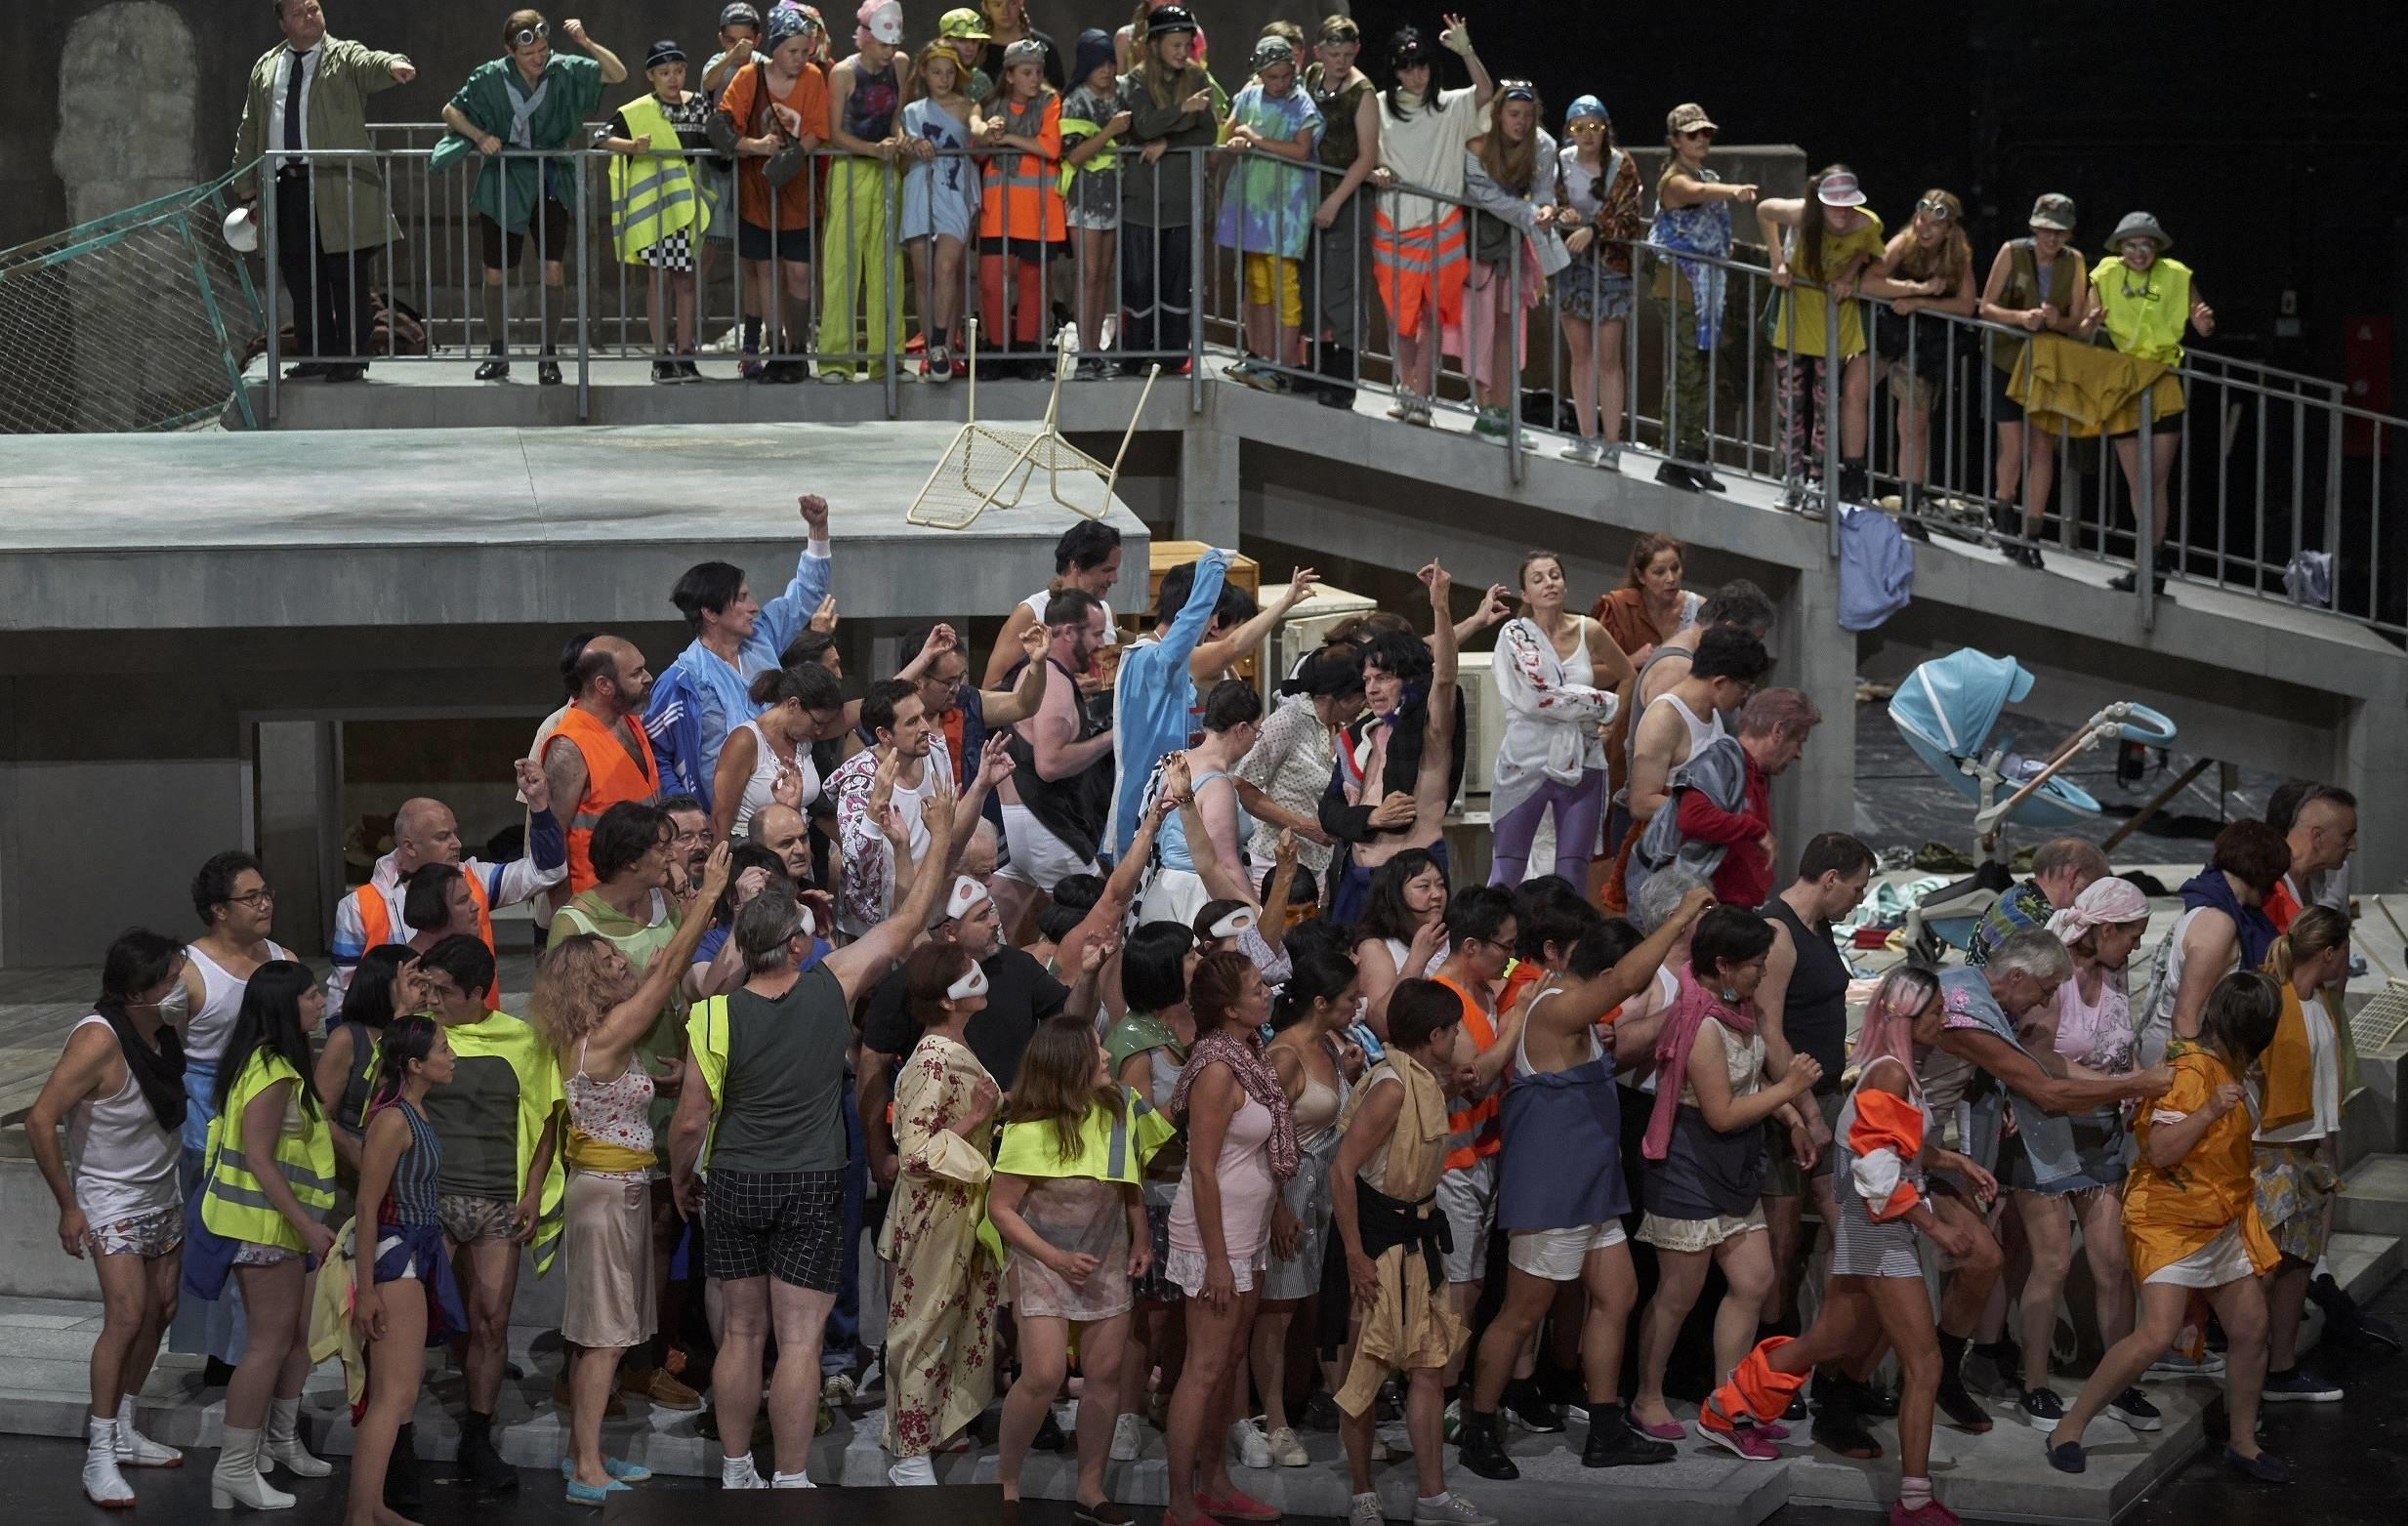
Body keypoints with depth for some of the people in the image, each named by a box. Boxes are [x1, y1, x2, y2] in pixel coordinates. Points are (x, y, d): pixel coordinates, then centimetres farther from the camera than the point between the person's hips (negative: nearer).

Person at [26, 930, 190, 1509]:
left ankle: (123, 1432, 25)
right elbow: (40, 1122, -27)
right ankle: (100, 1458, -11)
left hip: (163, 1195, 8)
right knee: (126, 1315, -16)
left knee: (160, 1309, 11)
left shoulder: (162, 1026, -2)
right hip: (112, 1201, -8)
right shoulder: (99, 1040, -26)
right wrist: (68, 1206, -22)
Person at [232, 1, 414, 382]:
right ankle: (315, 355, 15)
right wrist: (246, 190, 15)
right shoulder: (265, 68, 17)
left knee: (347, 277, -3)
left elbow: (373, 64, -19)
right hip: (286, 187, 4)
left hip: (338, 189, -4)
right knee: (300, 278, 6)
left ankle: (351, 358, 3)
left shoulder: (345, 57, 4)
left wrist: (394, 65, -44)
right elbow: (249, 133, 20)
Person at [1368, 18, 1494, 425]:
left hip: (1441, 227, -1)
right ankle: (1406, 388, 23)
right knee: (1400, 314, 9)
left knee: (1433, 313, 1)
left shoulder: (1451, 107, -2)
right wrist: (1375, 173, -17)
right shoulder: (1381, 107, 0)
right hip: (1394, 226, 1)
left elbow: (1486, 93, -19)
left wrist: (1466, 51, -30)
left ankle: (1420, 396, 3)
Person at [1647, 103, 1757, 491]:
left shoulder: (1710, 178, 16)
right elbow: (1699, 192, -38)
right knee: (1687, 373, -9)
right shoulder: (1674, 181, -12)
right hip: (1681, 288, -9)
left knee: (1704, 374, 11)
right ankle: (1674, 461, -4)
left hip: (1708, 288, 9)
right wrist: (1733, 191, -57)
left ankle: (1695, 453, 19)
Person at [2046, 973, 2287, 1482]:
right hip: (2171, 1222, -9)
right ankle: (2069, 1429, -9)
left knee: (2250, 1329, 8)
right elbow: (2161, 1151, -26)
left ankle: (2243, 1444, 23)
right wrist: (2211, 1110, -33)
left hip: (2222, 1222, 9)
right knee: (2156, 1334, -19)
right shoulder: (2192, 1072, -21)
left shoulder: (2227, 1069, 7)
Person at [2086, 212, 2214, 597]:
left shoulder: (2176, 277, -1)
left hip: (2163, 387, -1)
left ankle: (2153, 563, -2)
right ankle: (2152, 563, 12)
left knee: (2158, 481, -4)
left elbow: (2202, 327, 4)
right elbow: (2082, 333, -1)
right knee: (2137, 483, 4)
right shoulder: (2105, 277, -1)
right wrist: (2091, 324, -24)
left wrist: (2205, 322, -20)